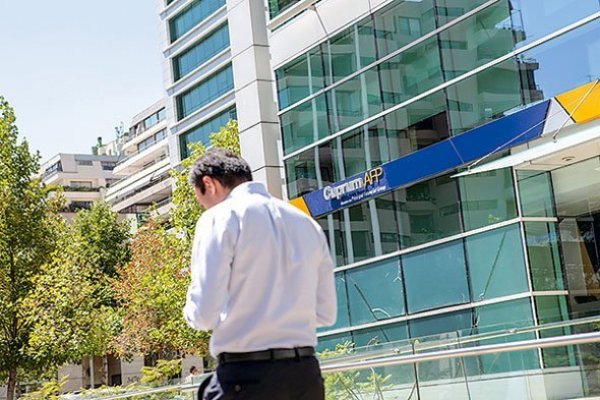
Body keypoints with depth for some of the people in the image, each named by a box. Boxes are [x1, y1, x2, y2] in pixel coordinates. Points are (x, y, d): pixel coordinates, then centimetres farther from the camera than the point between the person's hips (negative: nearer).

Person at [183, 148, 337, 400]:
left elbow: (205, 314, -12)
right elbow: (326, 313, 17)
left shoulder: (220, 217, -4)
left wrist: (192, 311, 10)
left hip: (246, 374, -6)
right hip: (306, 373, 7)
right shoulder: (307, 223, 15)